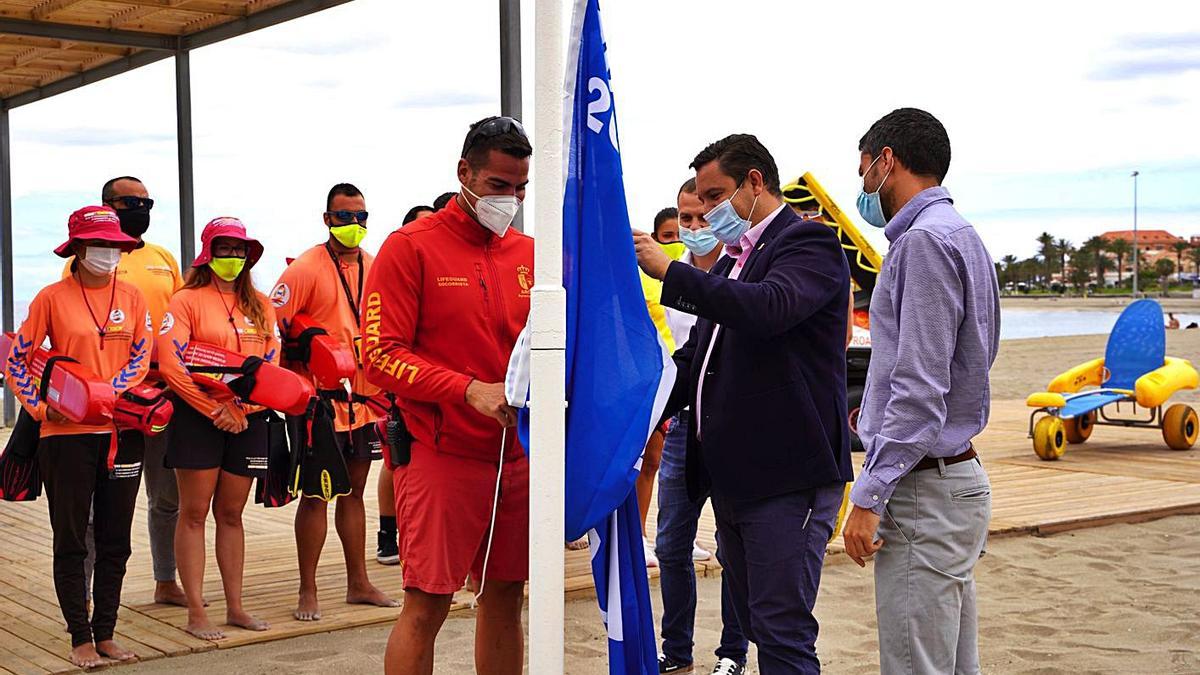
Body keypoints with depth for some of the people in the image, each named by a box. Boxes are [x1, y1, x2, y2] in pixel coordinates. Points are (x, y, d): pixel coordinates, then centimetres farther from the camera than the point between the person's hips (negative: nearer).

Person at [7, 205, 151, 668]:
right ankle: (80, 638, 14)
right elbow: (16, 360, 1)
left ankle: (105, 634, 20)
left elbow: (140, 357, 5)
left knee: (115, 541, 8)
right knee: (71, 540, 5)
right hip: (68, 434, -3)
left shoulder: (131, 297, 6)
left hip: (121, 431, 3)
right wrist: (40, 407, -10)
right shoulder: (53, 297, -3)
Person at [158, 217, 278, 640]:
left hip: (248, 421, 4)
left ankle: (235, 606, 15)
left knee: (231, 514, 10)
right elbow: (171, 364, -11)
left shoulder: (259, 305, 12)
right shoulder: (187, 301, -1)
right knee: (195, 513, 0)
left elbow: (272, 363, 6)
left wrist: (241, 409, -9)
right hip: (198, 417, -4)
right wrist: (215, 411, -14)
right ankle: (196, 611, 3)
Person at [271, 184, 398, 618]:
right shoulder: (306, 269, -10)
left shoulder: (376, 268, 9)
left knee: (354, 489, 14)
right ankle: (308, 592, 8)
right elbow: (271, 326, -12)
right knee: (317, 493, -2)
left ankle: (358, 583, 24)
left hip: (363, 397, 6)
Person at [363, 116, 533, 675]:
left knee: (506, 597, 11)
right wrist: (471, 391, -22)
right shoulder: (410, 247, -5)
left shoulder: (527, 254, 11)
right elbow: (381, 356, -11)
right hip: (441, 455, -5)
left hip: (517, 455, 5)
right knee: (426, 605, -4)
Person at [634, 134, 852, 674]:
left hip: (787, 477, -9)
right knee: (756, 624, 15)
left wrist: (670, 272, -22)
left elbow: (769, 307, -28)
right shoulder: (731, 261, 20)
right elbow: (696, 354, 20)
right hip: (731, 479, 9)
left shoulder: (809, 244, -7)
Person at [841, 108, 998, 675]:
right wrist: (877, 410, 22)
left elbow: (921, 388, -20)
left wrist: (870, 496, -19)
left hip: (923, 492, -10)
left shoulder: (925, 241, -14)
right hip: (958, 474, 10)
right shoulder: (962, 238, 17)